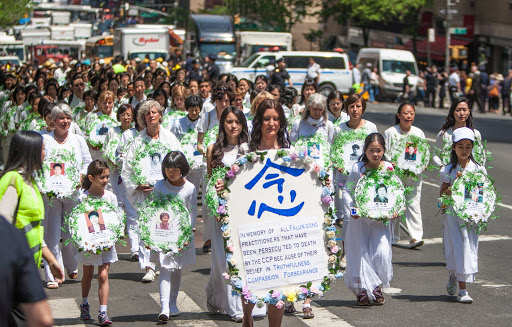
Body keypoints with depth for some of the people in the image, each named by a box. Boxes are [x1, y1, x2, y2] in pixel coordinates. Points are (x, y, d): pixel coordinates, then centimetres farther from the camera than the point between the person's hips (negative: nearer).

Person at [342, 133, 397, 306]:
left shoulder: (389, 168, 0)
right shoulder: (357, 168, -4)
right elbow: (347, 190, 1)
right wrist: (352, 208, -14)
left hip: (381, 218, 0)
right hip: (360, 218, 0)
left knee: (382, 252, -9)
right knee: (360, 252, 1)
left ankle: (377, 287, 11)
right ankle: (362, 290, 13)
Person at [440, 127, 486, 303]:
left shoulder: (478, 169, 3)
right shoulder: (449, 170, 0)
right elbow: (442, 193, 2)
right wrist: (454, 185, -15)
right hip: (453, 213, -2)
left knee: (470, 247, 1)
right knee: (457, 247, -3)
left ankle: (455, 277, 27)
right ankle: (462, 289, 4)